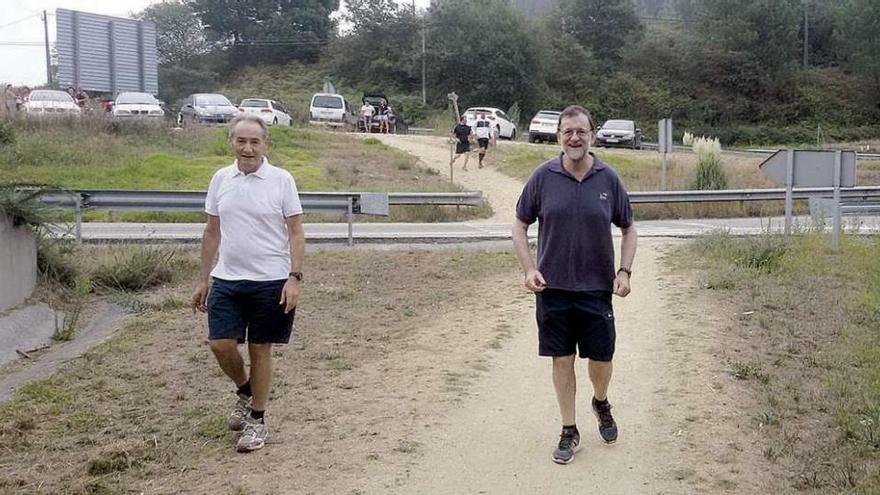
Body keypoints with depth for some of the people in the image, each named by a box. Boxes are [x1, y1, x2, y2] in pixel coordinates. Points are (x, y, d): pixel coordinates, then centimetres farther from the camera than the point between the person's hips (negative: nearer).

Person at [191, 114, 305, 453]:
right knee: (221, 345, -1)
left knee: (260, 350, 5)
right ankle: (245, 390, 30)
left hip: (270, 282, -3)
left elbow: (295, 233, -5)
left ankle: (257, 420, 21)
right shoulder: (220, 179, 6)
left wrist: (294, 278, -14)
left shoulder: (281, 180, -6)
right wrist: (202, 280, 11)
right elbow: (212, 232, 12)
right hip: (227, 279, 4)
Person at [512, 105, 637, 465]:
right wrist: (528, 269, -8)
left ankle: (601, 403, 40)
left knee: (601, 358, 7)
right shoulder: (543, 177, -4)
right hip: (552, 288, 0)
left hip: (597, 288, 1)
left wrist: (625, 271, -4)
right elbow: (520, 225, 4)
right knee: (562, 360, 7)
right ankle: (569, 431, 22)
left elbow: (628, 228, 8)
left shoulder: (608, 178, -2)